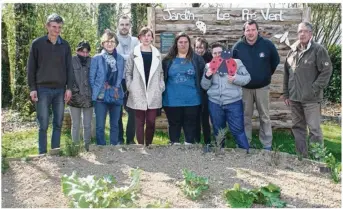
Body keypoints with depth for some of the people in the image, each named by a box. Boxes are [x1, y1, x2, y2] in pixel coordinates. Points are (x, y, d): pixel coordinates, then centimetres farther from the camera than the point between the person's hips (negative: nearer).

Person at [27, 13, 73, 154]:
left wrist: (69, 88, 1)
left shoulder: (65, 45, 8)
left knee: (58, 124, 7)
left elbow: (69, 68, 8)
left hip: (60, 90, 3)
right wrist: (32, 88, -5)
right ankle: (42, 153, 8)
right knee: (43, 125, 0)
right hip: (43, 89, -3)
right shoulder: (37, 43, 0)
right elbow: (31, 67, 1)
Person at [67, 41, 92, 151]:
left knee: (87, 125, 10)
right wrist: (75, 90, -12)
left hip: (88, 98, 3)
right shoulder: (72, 61, -3)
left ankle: (87, 146, 20)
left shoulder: (91, 61, 5)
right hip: (75, 98, -2)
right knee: (76, 124, 6)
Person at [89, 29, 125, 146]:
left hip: (116, 96, 3)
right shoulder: (96, 58, 1)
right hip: (101, 97, -2)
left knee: (115, 125, 10)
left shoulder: (120, 59, 7)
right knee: (100, 126, -1)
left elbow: (120, 77, 12)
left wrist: (116, 88, 2)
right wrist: (96, 93, -3)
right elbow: (91, 78, 1)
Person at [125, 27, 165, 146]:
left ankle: (149, 146, 18)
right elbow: (128, 72, 4)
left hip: (153, 94, 2)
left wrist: (161, 87, 3)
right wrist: (130, 87, -4)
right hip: (138, 94, -1)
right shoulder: (134, 53, 3)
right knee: (140, 122, 4)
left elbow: (161, 73, 12)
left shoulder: (157, 54, 9)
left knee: (151, 122, 2)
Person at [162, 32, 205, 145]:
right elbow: (162, 78, 9)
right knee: (174, 124, 10)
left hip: (192, 100, -1)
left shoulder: (197, 59, 4)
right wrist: (162, 96, 5)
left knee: (190, 124, 7)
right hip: (172, 100, 1)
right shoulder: (168, 60, 6)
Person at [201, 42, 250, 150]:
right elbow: (205, 86, 7)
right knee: (218, 131, 16)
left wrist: (236, 79, -18)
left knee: (238, 130, -2)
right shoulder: (209, 66, 9)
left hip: (233, 102, -3)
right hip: (214, 103, 3)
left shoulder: (236, 62, 2)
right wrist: (207, 76, -12)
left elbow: (247, 77, -1)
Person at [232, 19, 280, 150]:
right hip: (244, 87, 1)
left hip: (262, 87, -1)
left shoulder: (267, 45, -9)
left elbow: (276, 61, 6)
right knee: (245, 117, 8)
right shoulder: (238, 47, -6)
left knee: (264, 117, 5)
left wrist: (268, 74, 8)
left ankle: (267, 145, 13)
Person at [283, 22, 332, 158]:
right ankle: (302, 156, 25)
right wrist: (286, 94, 11)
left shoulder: (318, 50, -6)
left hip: (311, 98, -6)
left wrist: (314, 90, -14)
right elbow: (286, 74, 15)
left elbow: (327, 71, -11)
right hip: (294, 98, 6)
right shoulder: (292, 51, 12)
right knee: (297, 127, 13)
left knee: (314, 129, -3)